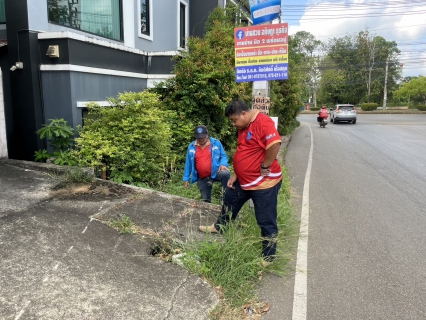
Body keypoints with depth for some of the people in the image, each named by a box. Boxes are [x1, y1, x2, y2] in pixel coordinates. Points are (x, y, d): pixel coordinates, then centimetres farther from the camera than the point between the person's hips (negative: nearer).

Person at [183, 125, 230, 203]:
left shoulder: (216, 143, -3)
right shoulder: (191, 147, 3)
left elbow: (223, 156, 1)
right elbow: (188, 163, 9)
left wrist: (223, 164, -22)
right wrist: (186, 178, 7)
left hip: (215, 173, -3)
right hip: (202, 179, 3)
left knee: (225, 173, -36)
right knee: (206, 200, 10)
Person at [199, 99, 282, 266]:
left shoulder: (263, 122, -22)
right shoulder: (243, 127, 10)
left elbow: (275, 144, -35)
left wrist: (265, 167, -24)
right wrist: (235, 175, 13)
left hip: (264, 182, -10)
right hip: (243, 180, 10)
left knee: (266, 221, 3)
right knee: (229, 203, 26)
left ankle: (268, 257, 19)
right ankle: (219, 227, 51)